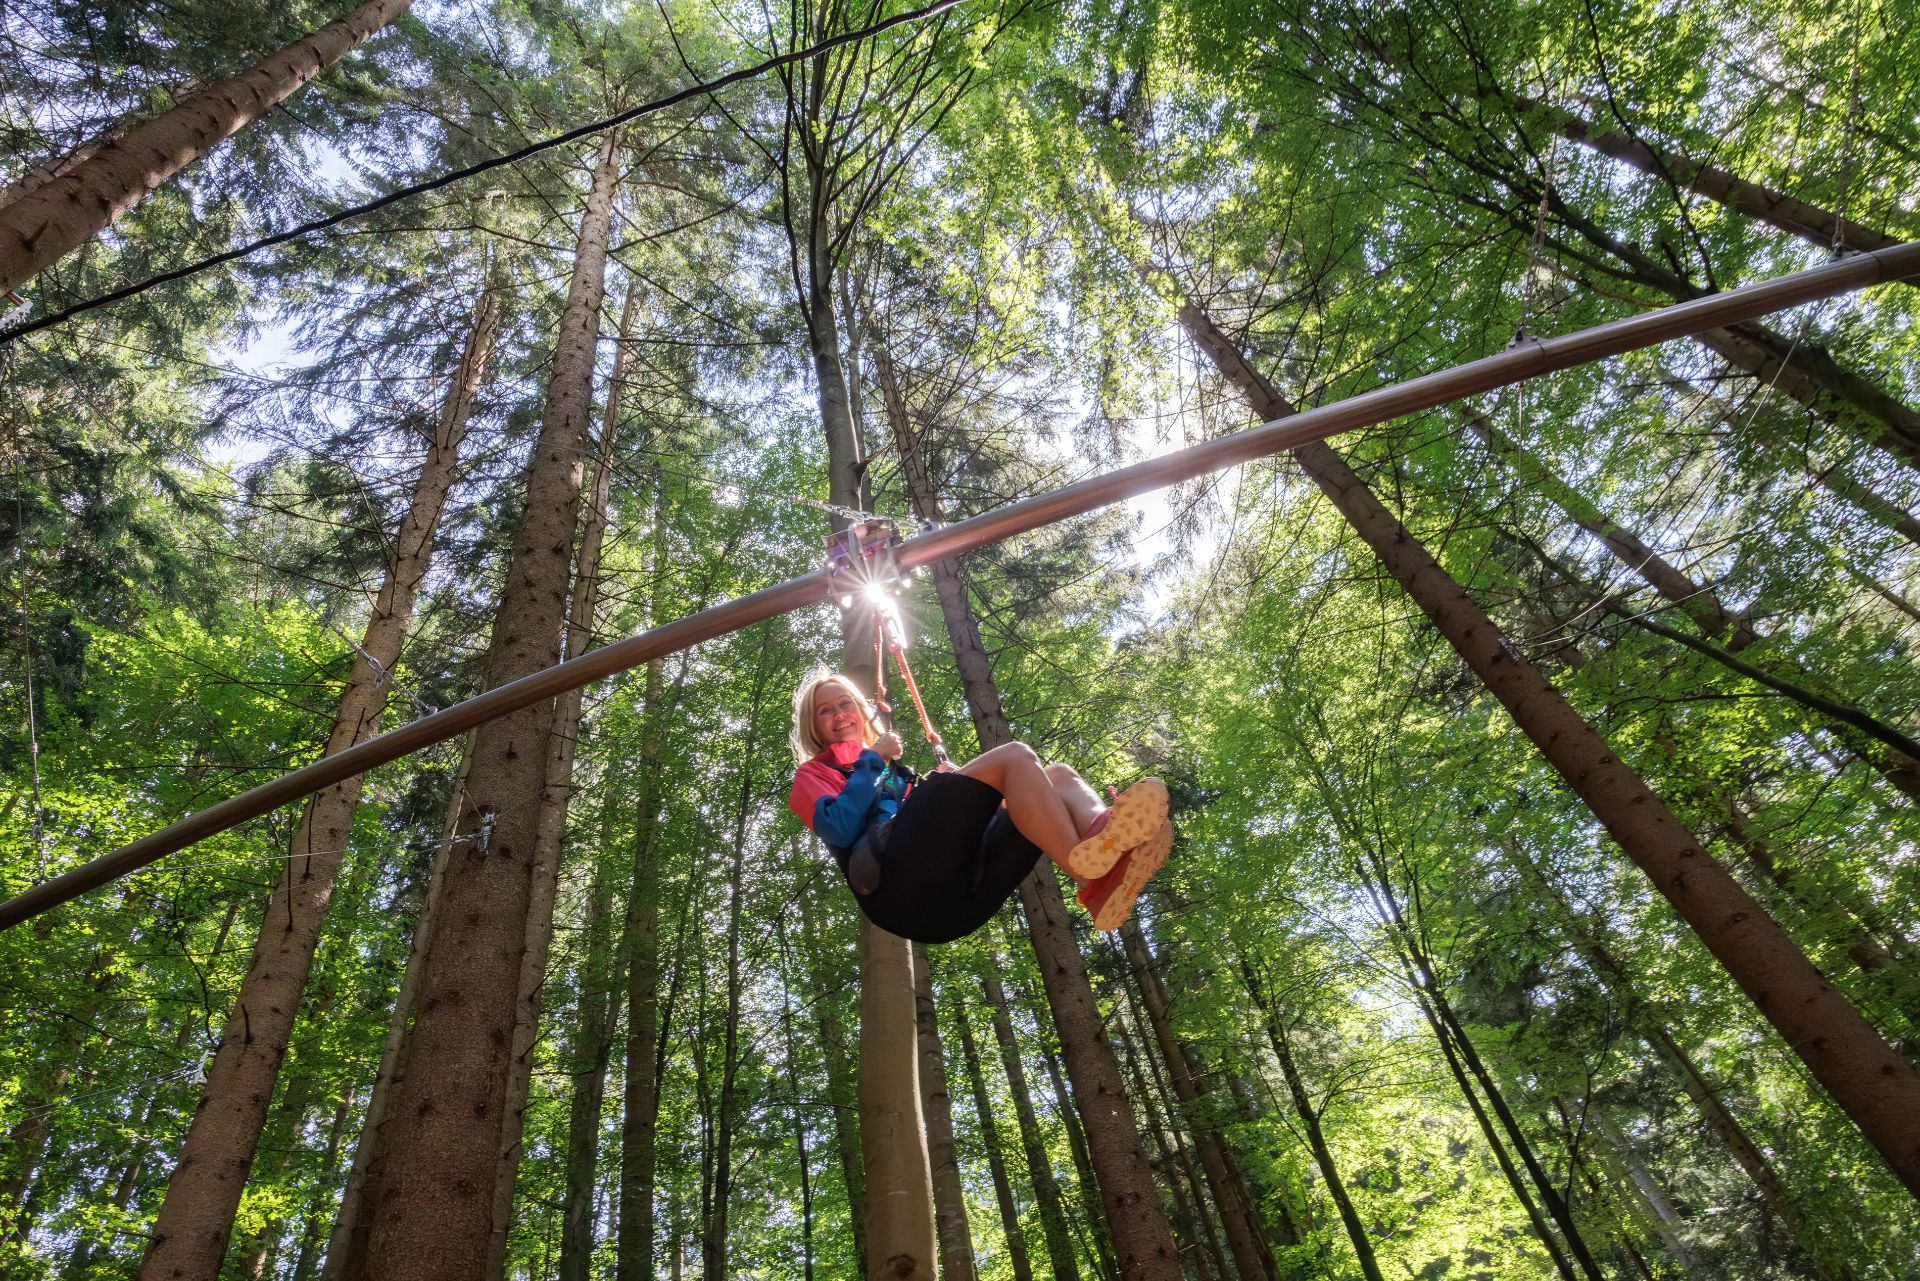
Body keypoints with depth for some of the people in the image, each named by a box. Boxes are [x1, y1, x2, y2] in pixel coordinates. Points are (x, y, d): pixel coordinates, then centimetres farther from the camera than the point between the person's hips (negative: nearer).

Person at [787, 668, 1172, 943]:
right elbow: (840, 830, -2)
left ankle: (1103, 882, -40)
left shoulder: (894, 772, 40)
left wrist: (954, 785, 16)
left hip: (954, 901, 7)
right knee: (1015, 757, -16)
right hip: (897, 884, -6)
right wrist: (871, 760, 3)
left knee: (1057, 776, -7)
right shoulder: (814, 772, 21)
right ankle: (1083, 866, -39)